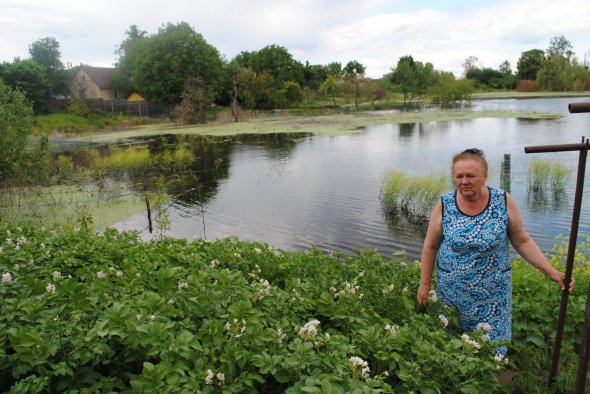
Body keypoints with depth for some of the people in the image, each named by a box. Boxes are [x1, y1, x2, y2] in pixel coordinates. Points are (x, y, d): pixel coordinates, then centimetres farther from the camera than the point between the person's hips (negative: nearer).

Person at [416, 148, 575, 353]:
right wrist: (425, 285, 2)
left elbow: (522, 241, 2)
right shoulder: (444, 205, -9)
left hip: (493, 293, 0)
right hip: (452, 292, 0)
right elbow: (430, 246, 0)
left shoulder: (503, 201, -9)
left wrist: (552, 272, -7)